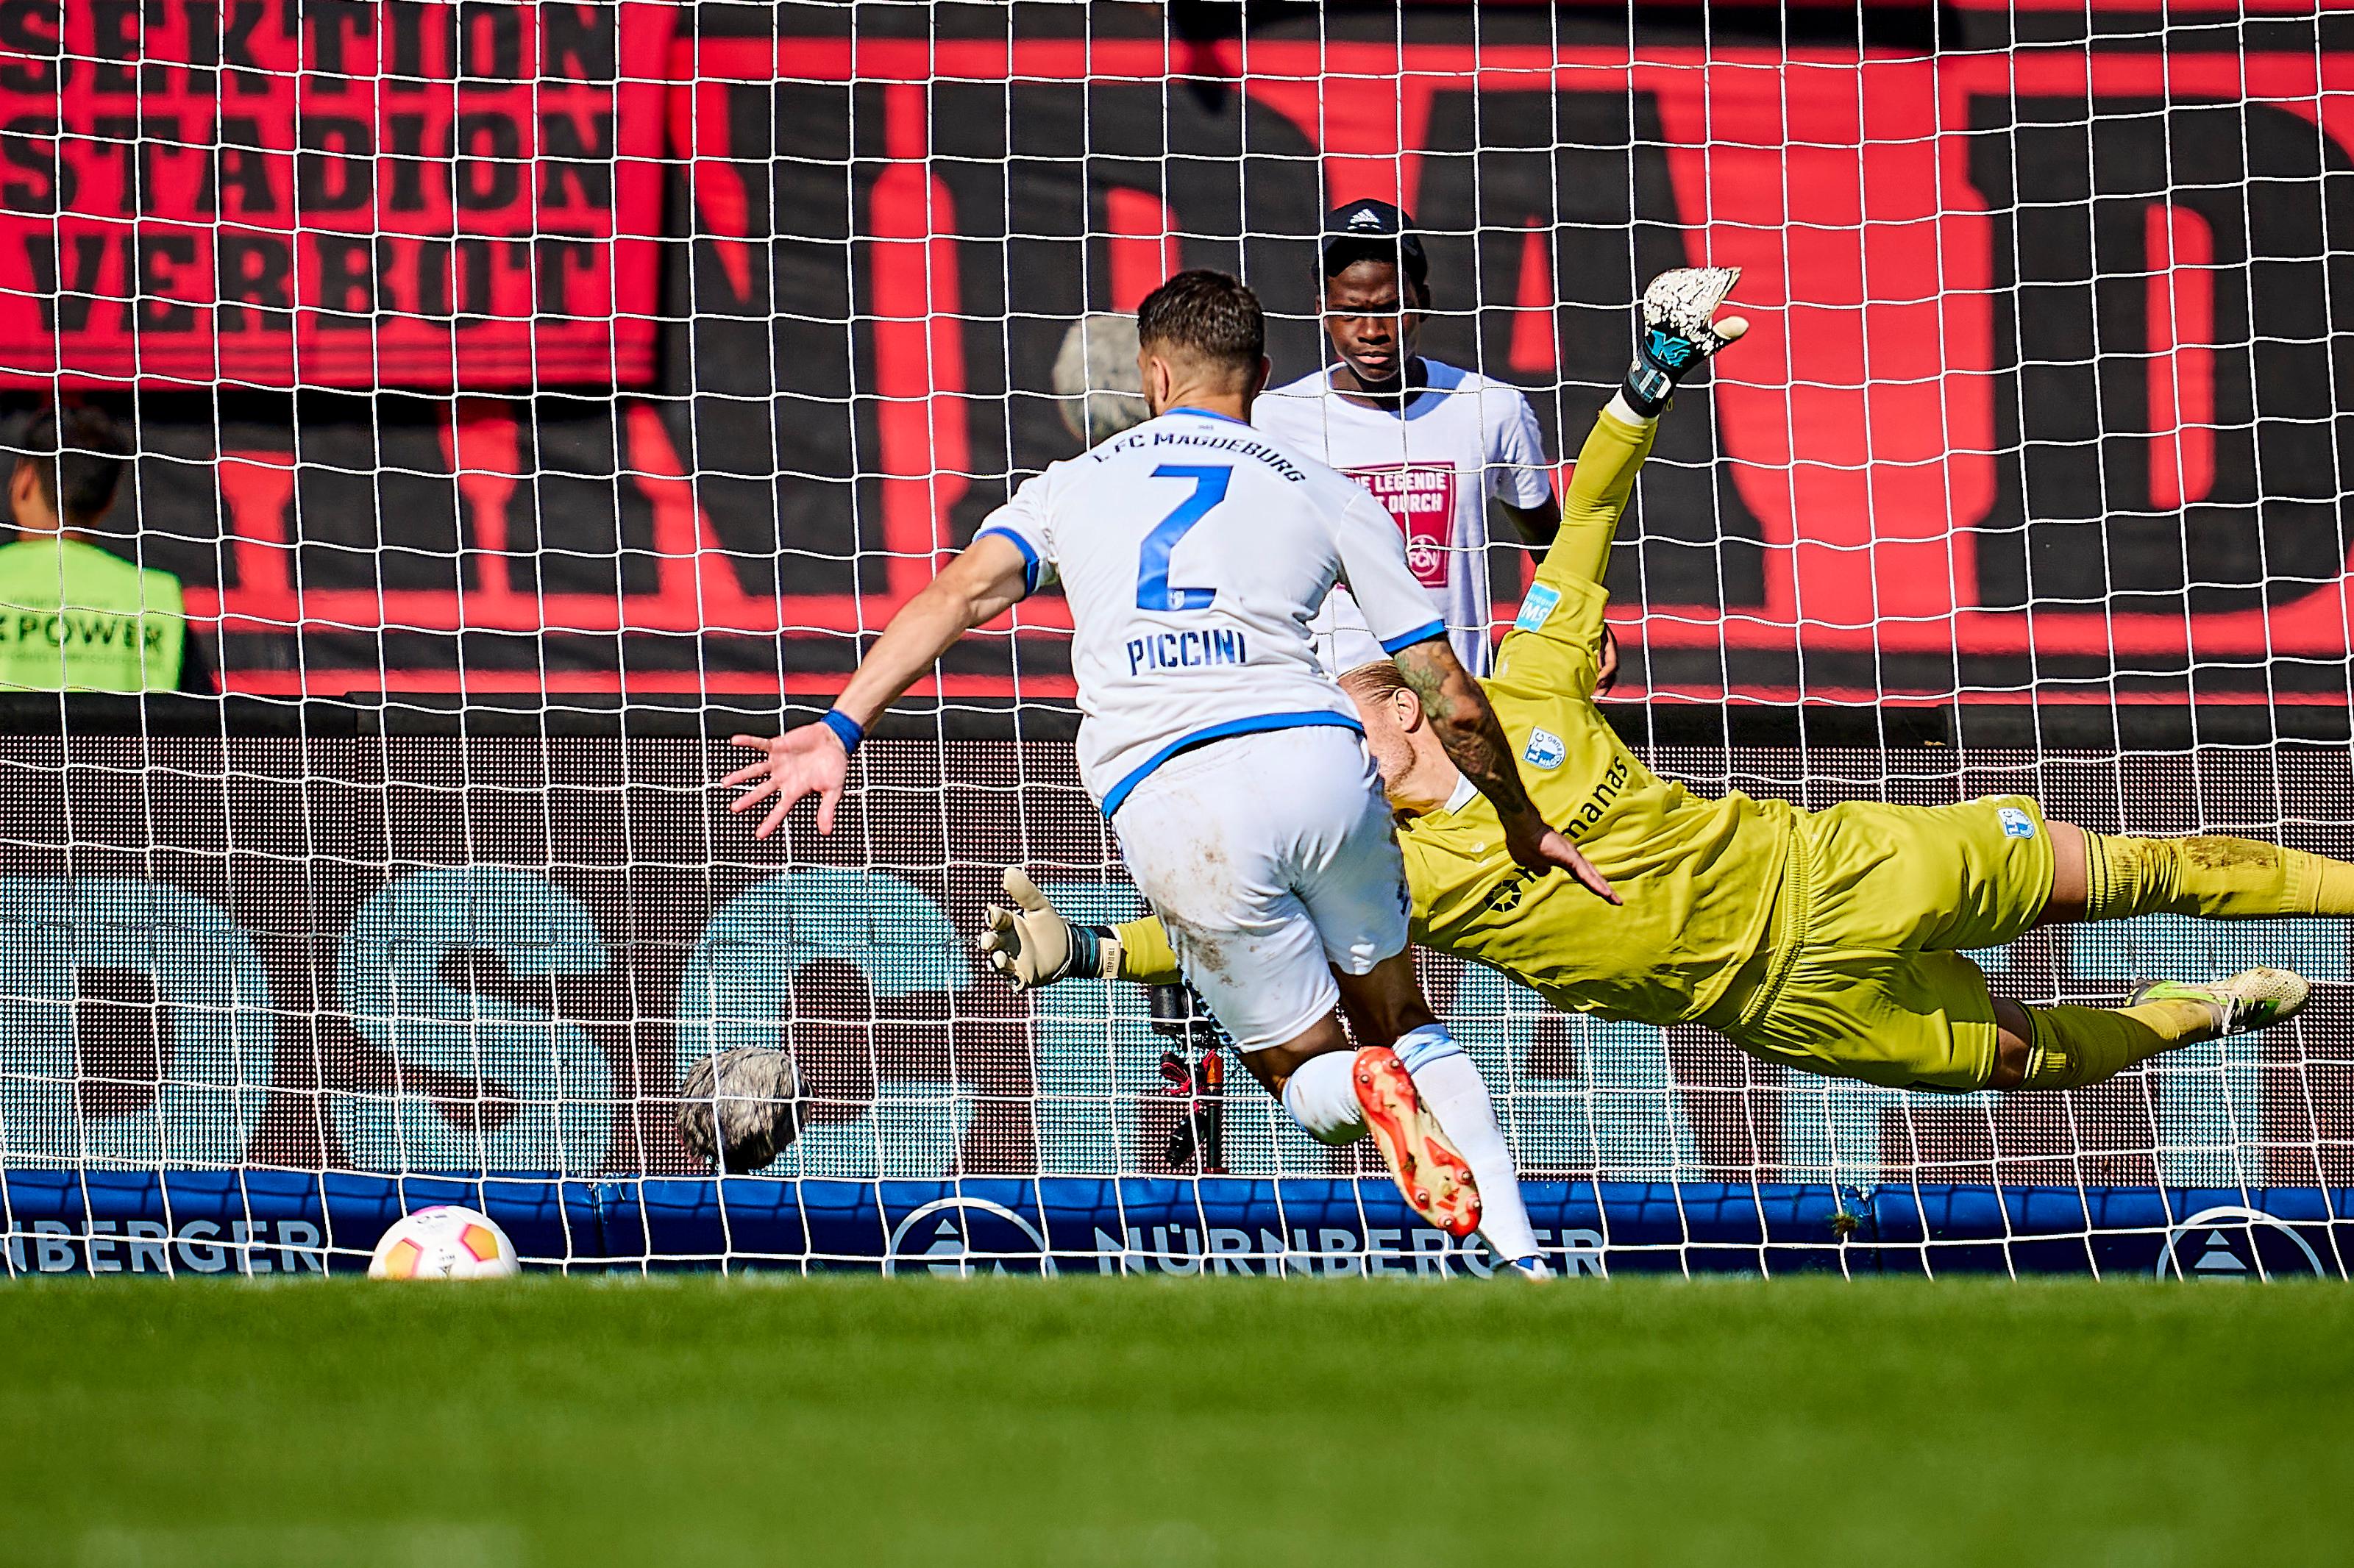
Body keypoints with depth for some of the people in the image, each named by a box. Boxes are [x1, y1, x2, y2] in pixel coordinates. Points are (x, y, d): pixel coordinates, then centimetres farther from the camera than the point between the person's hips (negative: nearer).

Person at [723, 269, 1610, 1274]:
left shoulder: (1075, 484, 20)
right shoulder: (1325, 496, 18)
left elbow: (960, 597, 2)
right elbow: (1453, 705, 15)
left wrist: (842, 728, -6)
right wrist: (1525, 829, 30)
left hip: (1168, 806, 0)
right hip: (1316, 757, 1)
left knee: (1306, 1074, 16)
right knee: (1401, 1022, 23)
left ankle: (1365, 1091, -21)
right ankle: (1523, 1258, 5)